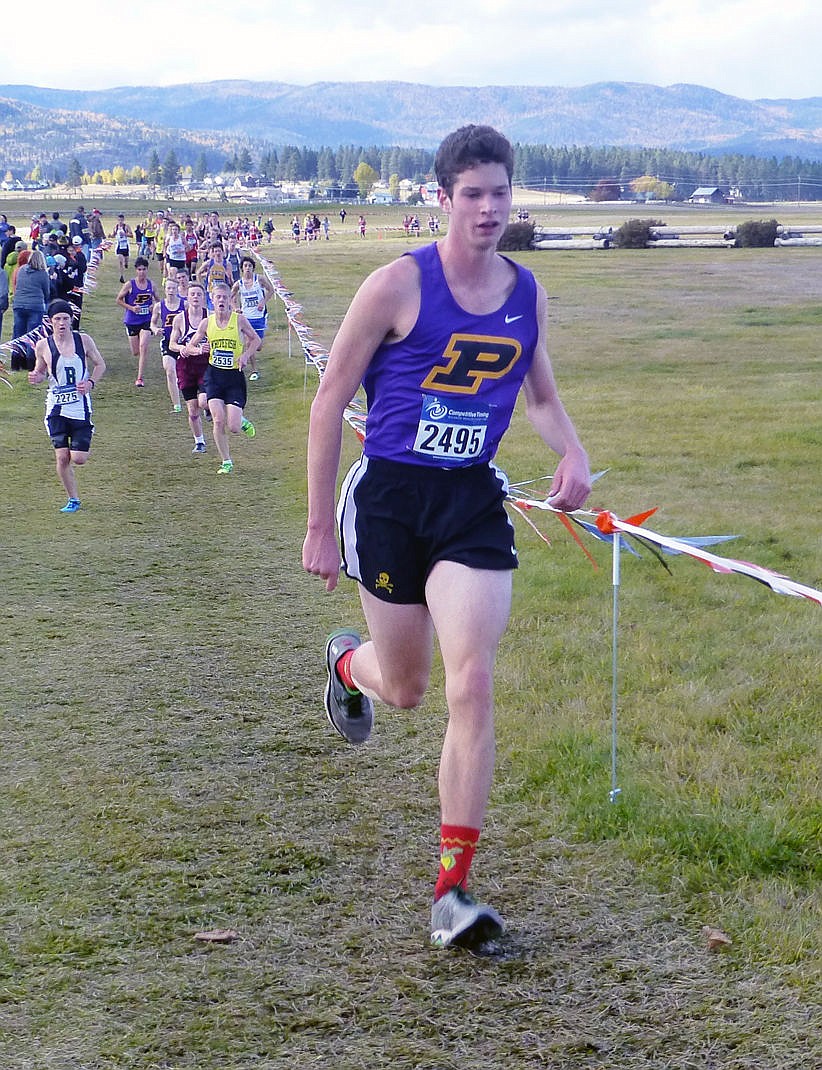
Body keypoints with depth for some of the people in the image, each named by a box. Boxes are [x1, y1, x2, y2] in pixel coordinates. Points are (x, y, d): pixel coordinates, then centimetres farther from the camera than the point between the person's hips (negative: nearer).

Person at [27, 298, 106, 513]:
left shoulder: (84, 340, -2)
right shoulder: (43, 346, -2)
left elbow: (100, 364, 9)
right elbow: (40, 372, 12)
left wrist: (90, 383, -8)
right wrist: (36, 377, -12)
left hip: (81, 407, 0)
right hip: (57, 408, 0)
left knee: (78, 459, -6)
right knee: (62, 457, -5)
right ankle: (73, 500, 12)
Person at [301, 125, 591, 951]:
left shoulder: (527, 295, 4)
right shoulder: (400, 285, -10)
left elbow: (541, 397, 20)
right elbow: (330, 402, -5)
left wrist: (572, 453, -2)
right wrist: (320, 527, -6)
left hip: (474, 503, 3)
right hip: (389, 496, -2)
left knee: (472, 687, -10)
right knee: (405, 688, 12)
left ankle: (452, 890, -3)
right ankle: (347, 663, 53)